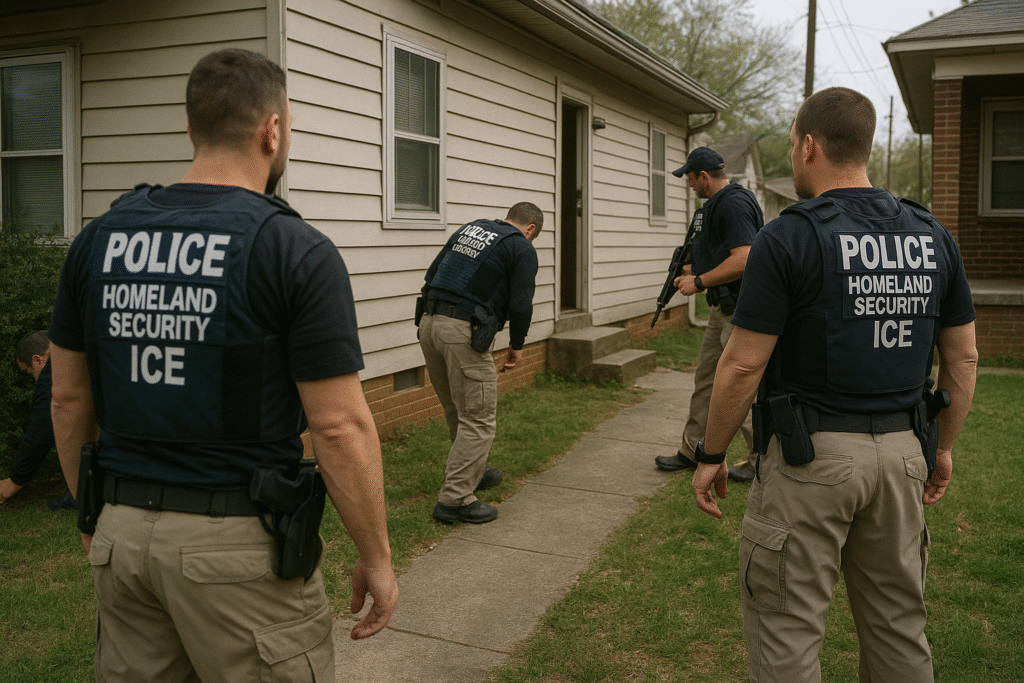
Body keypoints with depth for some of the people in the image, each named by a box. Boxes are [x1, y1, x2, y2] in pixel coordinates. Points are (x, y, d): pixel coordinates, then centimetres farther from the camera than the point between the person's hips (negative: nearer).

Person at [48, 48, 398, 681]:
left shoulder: (99, 238, 3)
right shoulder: (298, 252, -14)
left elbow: (70, 399, 10)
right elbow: (340, 426, -15)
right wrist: (377, 557, -4)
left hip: (121, 533, 6)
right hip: (241, 543, -5)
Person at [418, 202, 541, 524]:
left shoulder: (468, 229, 20)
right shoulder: (522, 248, 1)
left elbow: (432, 274, 19)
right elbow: (520, 305, -6)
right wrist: (517, 346, 8)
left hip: (429, 323, 8)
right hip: (465, 332, -8)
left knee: (457, 412, 21)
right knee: (478, 420, 0)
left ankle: (473, 472, 38)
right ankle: (454, 500, 1)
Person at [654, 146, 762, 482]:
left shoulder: (734, 204, -18)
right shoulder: (716, 203, 15)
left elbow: (744, 259, -27)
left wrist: (699, 282, -20)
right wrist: (695, 269, 15)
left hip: (740, 310, -11)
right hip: (722, 308, 11)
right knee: (706, 379, 15)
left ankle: (762, 459, 11)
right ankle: (692, 451, 25)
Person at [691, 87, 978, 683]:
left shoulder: (788, 237, -13)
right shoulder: (932, 235, 5)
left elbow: (744, 367, -14)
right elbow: (964, 357, 10)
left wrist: (711, 456, -3)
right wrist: (944, 446, 21)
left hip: (812, 456, -6)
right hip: (902, 453, 6)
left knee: (787, 628, 7)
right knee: (899, 622, 20)